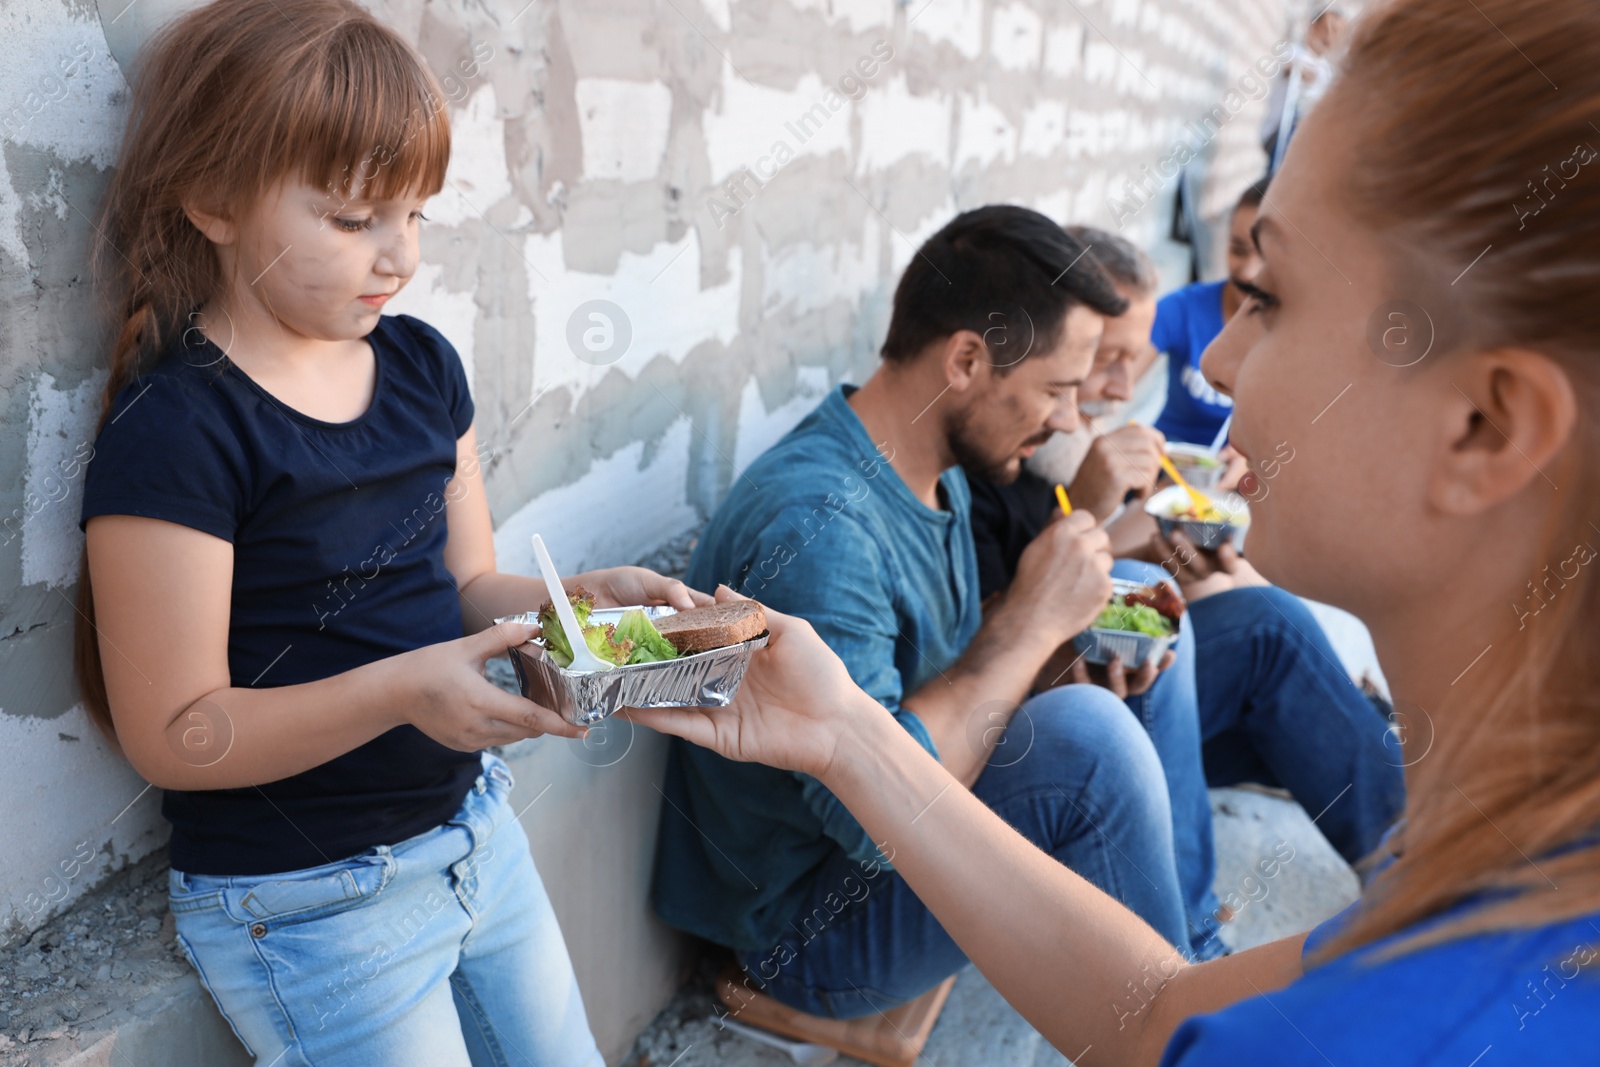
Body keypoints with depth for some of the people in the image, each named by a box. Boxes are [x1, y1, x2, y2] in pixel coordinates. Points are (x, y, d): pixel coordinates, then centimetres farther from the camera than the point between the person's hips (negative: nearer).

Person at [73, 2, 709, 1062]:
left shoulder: (421, 364, 1)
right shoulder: (173, 430, -21)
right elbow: (175, 734, -19)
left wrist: (585, 596, -12)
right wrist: (400, 689, -31)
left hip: (475, 828, 7)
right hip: (309, 904, -7)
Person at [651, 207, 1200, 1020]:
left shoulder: (940, 474, 1)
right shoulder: (814, 522, -29)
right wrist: (1031, 624, -26)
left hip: (902, 836, 9)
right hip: (809, 924, -9)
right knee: (1087, 740, -27)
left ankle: (1199, 942, 19)